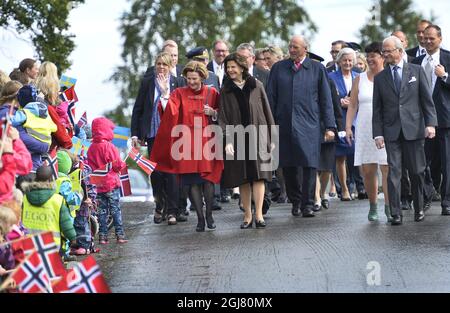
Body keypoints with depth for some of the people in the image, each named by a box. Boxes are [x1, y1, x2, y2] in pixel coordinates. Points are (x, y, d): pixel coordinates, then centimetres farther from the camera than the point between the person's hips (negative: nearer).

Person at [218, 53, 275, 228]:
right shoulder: (225, 91, 6)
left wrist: (272, 138, 4)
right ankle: (247, 216, 6)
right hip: (236, 138, 1)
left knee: (258, 175, -10)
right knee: (242, 179, 2)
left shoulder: (256, 86, 4)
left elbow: (267, 112, 6)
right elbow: (223, 118, 1)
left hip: (257, 136, -1)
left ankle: (259, 215, -12)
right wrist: (227, 140, -11)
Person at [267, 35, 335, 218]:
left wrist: (329, 126, 2)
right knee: (288, 166, 4)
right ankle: (295, 201, 20)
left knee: (309, 164, -9)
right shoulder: (278, 68, 10)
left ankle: (308, 204, -5)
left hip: (309, 125, -2)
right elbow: (271, 99, 11)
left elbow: (325, 99, 7)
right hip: (284, 125, 2)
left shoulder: (317, 69, 6)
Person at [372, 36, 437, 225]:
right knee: (393, 172, -6)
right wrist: (377, 133, 0)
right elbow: (377, 109, 9)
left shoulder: (416, 71, 6)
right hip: (391, 131, 1)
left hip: (414, 129, -1)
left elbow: (427, 100, 4)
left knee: (416, 171, 4)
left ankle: (419, 209, 20)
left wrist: (430, 123, -6)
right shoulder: (380, 78, 9)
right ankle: (395, 214, -5)